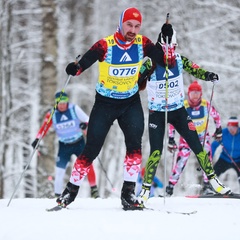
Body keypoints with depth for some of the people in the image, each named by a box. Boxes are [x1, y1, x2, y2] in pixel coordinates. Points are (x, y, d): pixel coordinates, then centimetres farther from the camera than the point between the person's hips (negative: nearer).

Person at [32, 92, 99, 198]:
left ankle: (94, 189, 2)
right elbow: (44, 128, -5)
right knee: (59, 170, -5)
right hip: (64, 146, 1)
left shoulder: (74, 109, -12)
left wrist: (85, 124, -34)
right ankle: (57, 194, 7)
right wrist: (37, 139, -19)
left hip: (79, 143, -1)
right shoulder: (52, 114, -10)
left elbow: (87, 119, -11)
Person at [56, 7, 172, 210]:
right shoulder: (106, 45, -18)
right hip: (105, 102, -2)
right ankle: (72, 189, 15)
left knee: (134, 143, -18)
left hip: (131, 102, 2)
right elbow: (87, 59, -30)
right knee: (92, 149, -1)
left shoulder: (142, 44, -8)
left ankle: (128, 192, -11)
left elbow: (165, 61, -11)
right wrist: (76, 68, -51)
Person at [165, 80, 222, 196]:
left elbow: (216, 115, 6)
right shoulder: (183, 106, -19)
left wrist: (218, 129, 12)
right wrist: (171, 139, -10)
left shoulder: (206, 105, -14)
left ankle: (207, 185, 0)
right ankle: (171, 185, -5)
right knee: (181, 160, -12)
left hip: (203, 136, 2)